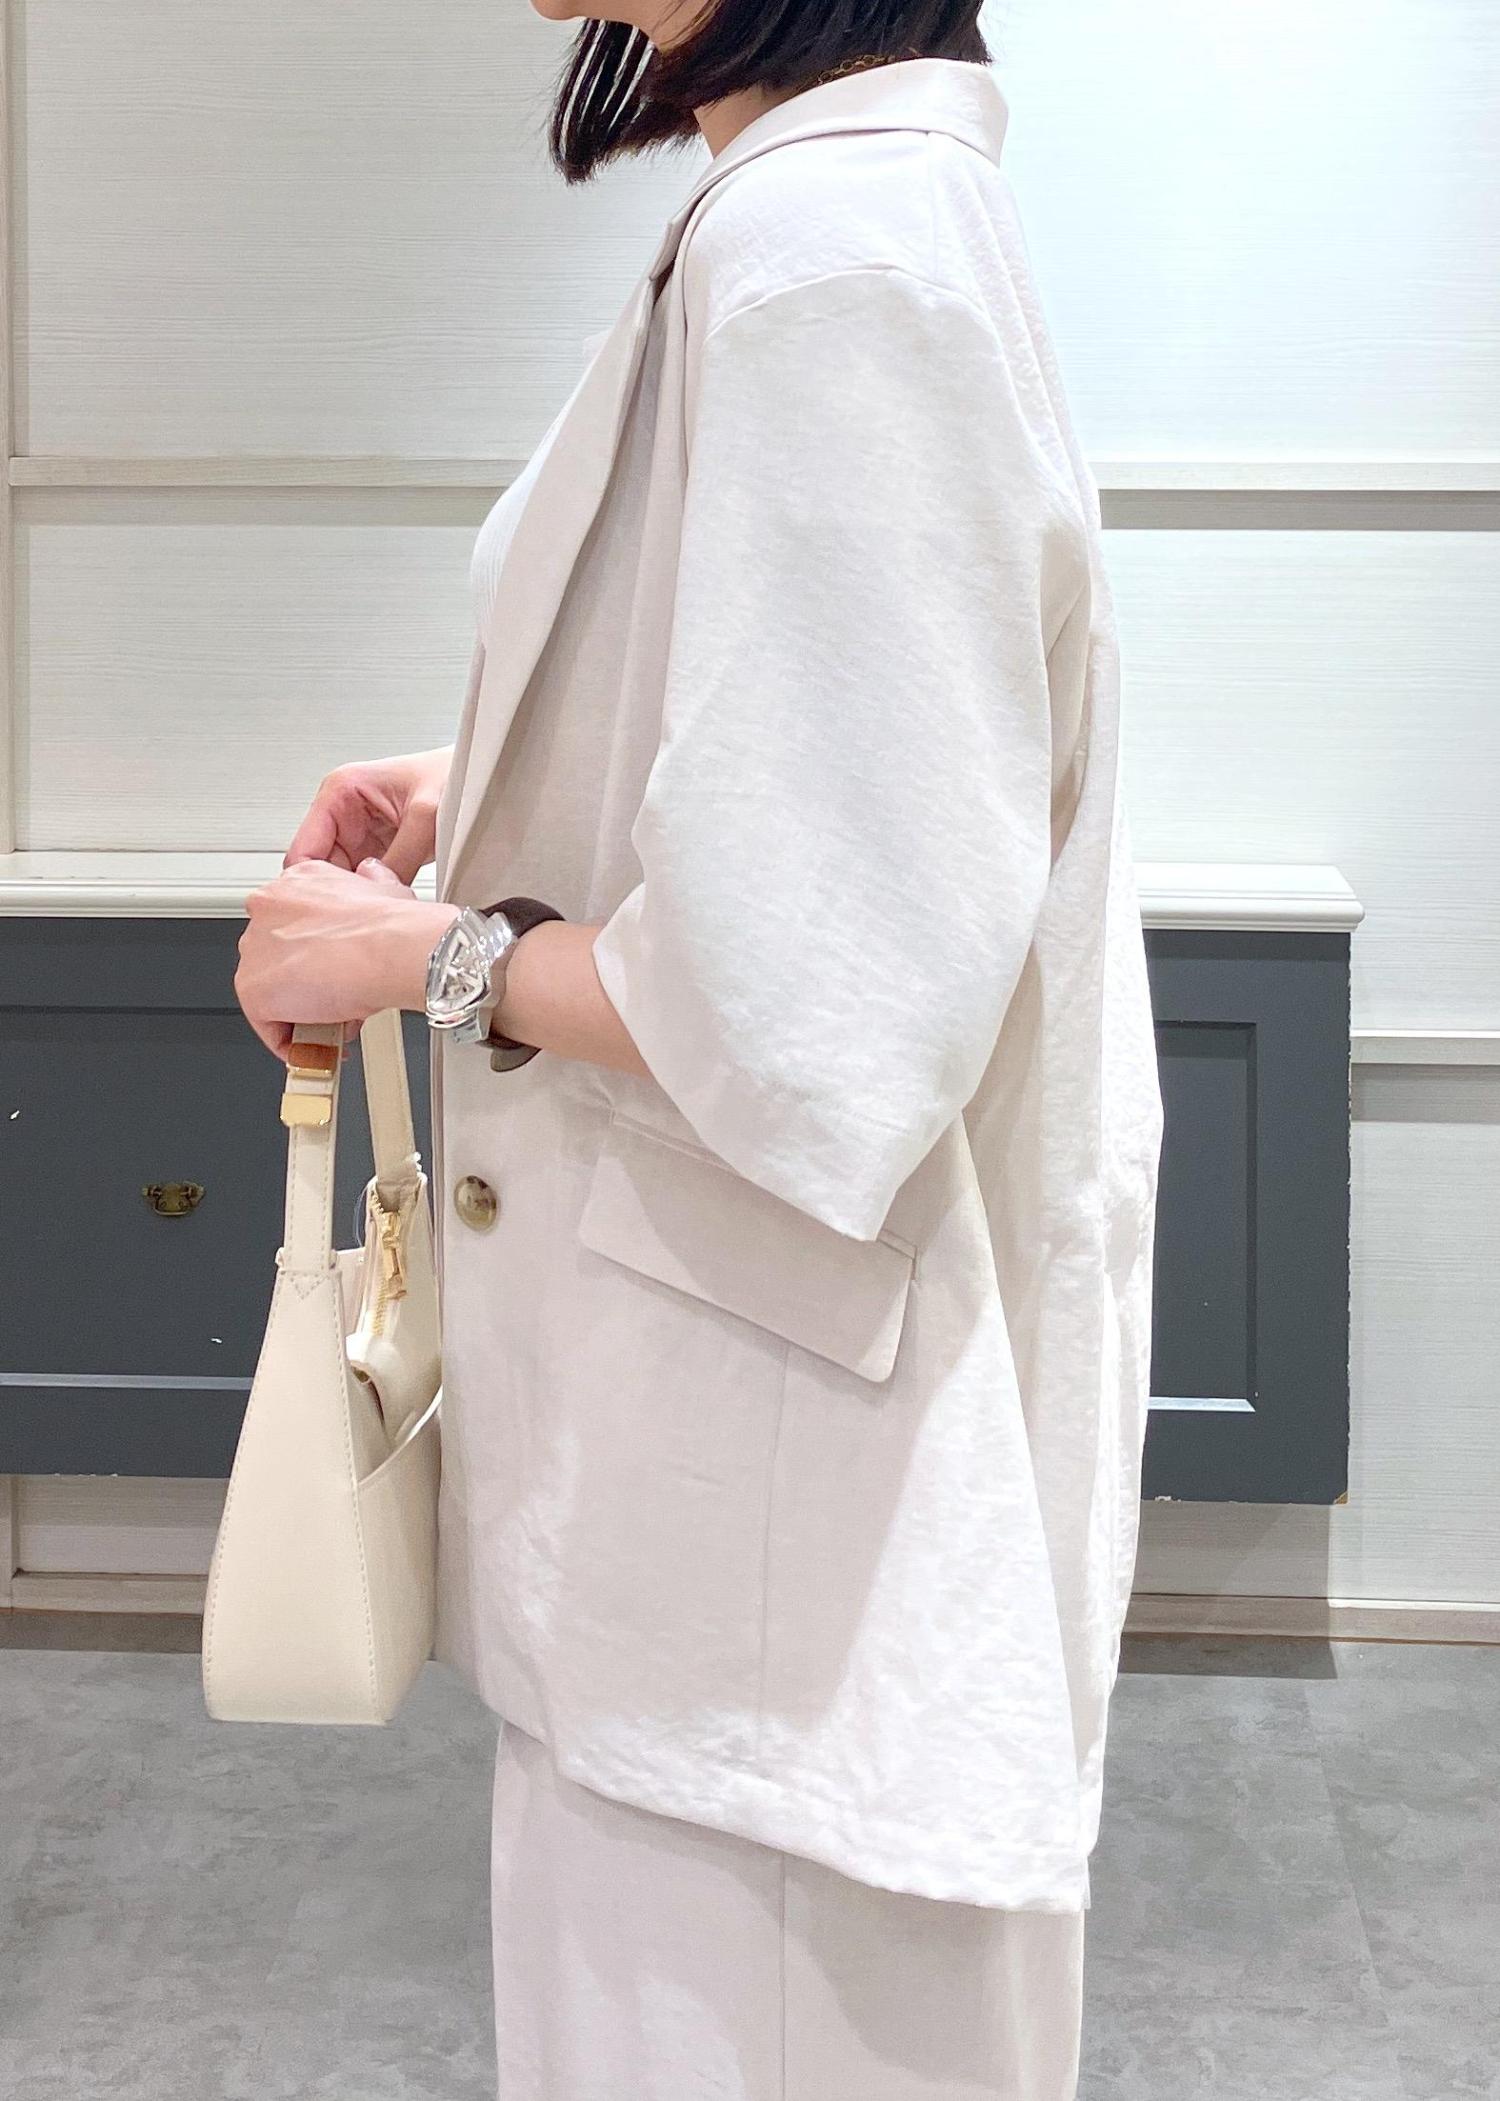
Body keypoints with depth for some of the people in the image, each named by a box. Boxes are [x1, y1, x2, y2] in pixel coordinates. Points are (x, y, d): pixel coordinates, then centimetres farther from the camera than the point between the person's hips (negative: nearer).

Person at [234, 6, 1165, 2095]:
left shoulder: (831, 255, -24)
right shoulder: (865, 205, 8)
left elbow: (813, 1004, -28)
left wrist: (436, 958, -12)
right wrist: (487, 802, 10)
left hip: (782, 1439, -10)